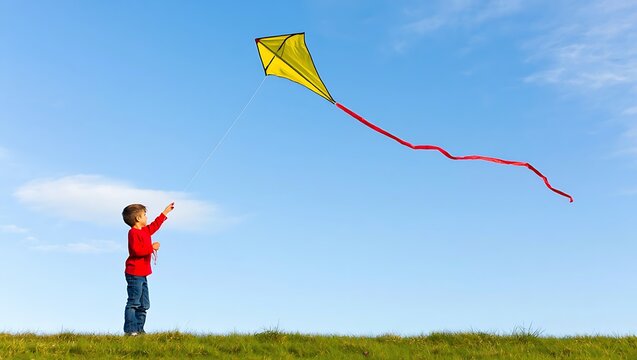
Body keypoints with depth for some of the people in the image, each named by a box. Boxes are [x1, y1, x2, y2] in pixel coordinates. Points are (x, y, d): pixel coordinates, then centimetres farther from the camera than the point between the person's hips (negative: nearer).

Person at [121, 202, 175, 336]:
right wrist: (152, 247, -19)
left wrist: (165, 212, 37)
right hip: (134, 274, -10)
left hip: (142, 274, 10)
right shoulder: (133, 233, -13)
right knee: (134, 302, -8)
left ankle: (139, 329, 17)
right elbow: (137, 250, -25)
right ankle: (129, 330, -5)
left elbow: (154, 226, 33)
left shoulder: (144, 231, 16)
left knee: (144, 304, 12)